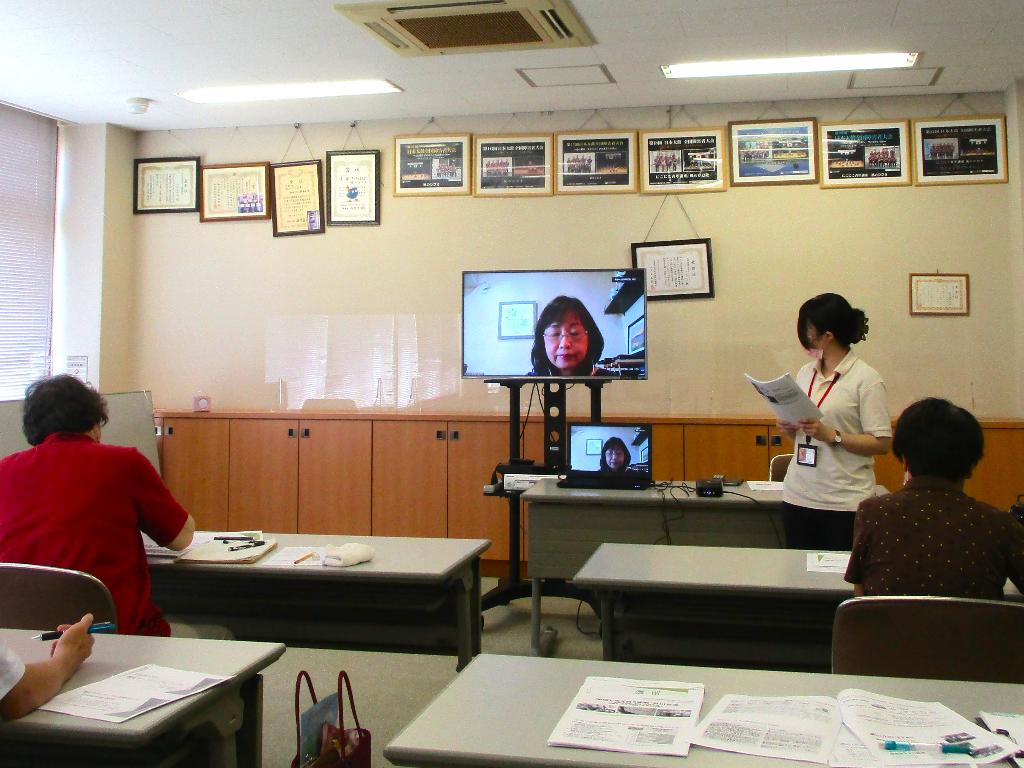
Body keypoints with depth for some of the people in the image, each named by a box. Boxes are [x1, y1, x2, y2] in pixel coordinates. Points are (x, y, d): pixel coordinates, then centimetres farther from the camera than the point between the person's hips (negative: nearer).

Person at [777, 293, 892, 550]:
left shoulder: (866, 379, -7)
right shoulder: (805, 373, 12)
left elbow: (882, 443, -11)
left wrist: (832, 435, -19)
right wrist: (789, 428, 0)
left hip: (845, 501, -6)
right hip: (798, 496, 6)